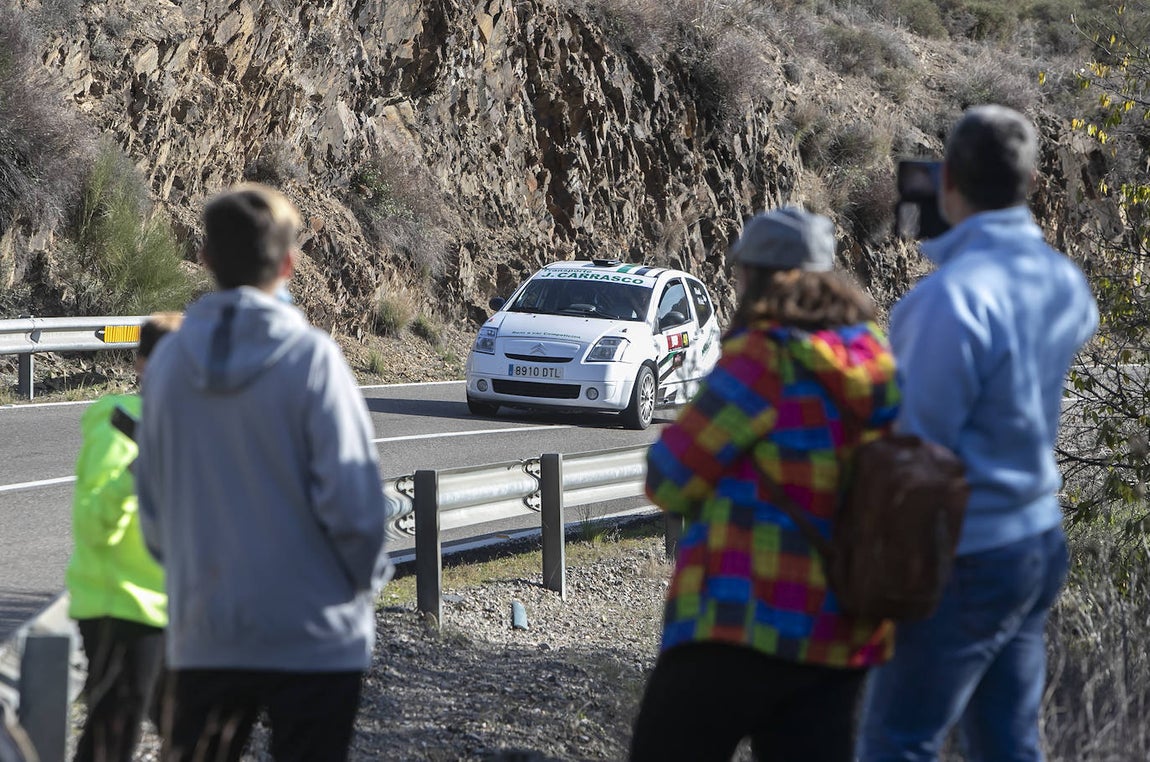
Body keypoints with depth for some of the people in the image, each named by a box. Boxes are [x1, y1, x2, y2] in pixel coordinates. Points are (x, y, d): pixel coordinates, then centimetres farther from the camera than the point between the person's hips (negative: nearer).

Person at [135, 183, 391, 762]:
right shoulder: (310, 358, -12)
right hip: (314, 637, -3)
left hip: (202, 633, 3)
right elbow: (351, 501, -15)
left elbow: (151, 502, 7)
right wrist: (367, 579, 3)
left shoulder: (168, 362, 1)